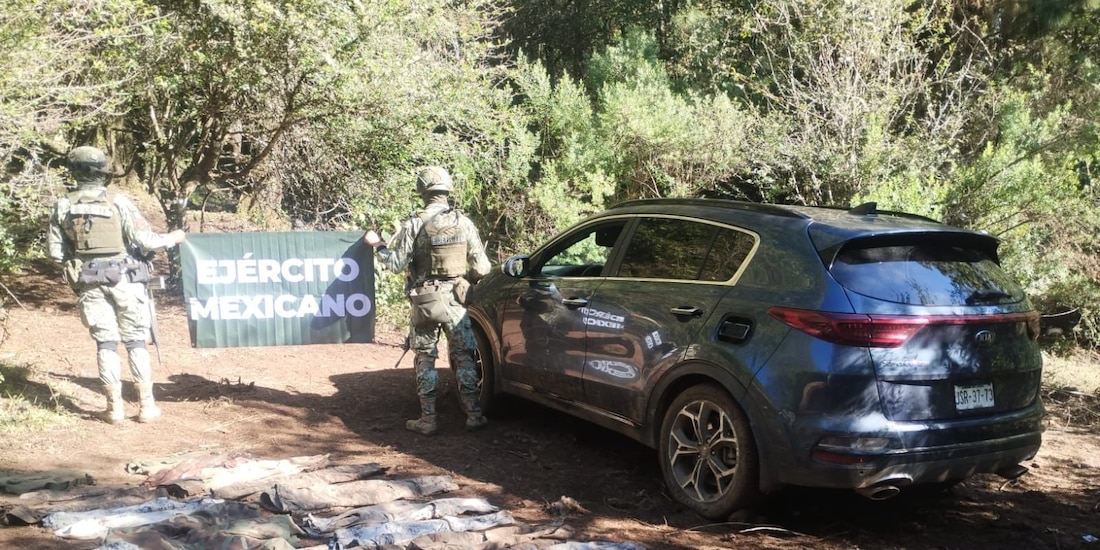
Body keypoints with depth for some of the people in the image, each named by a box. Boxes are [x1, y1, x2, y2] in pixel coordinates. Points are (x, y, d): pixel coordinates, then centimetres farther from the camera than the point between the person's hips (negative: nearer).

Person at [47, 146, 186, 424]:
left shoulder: (63, 206, 0)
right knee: (135, 342, 7)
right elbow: (145, 240, -11)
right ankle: (147, 405, 8)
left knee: (105, 343, 9)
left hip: (89, 284, 2)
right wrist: (172, 238, 6)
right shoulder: (118, 201, -9)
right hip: (124, 280, -2)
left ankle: (115, 406, 9)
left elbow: (56, 252, 2)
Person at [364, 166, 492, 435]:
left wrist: (377, 245, 7)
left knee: (426, 358, 8)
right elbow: (482, 267, -3)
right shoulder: (463, 222, -3)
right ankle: (474, 415, 12)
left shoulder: (414, 224, -10)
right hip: (455, 300, 1)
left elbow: (396, 264, -9)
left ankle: (427, 419, 8)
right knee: (463, 357, 11)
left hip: (425, 300, -1)